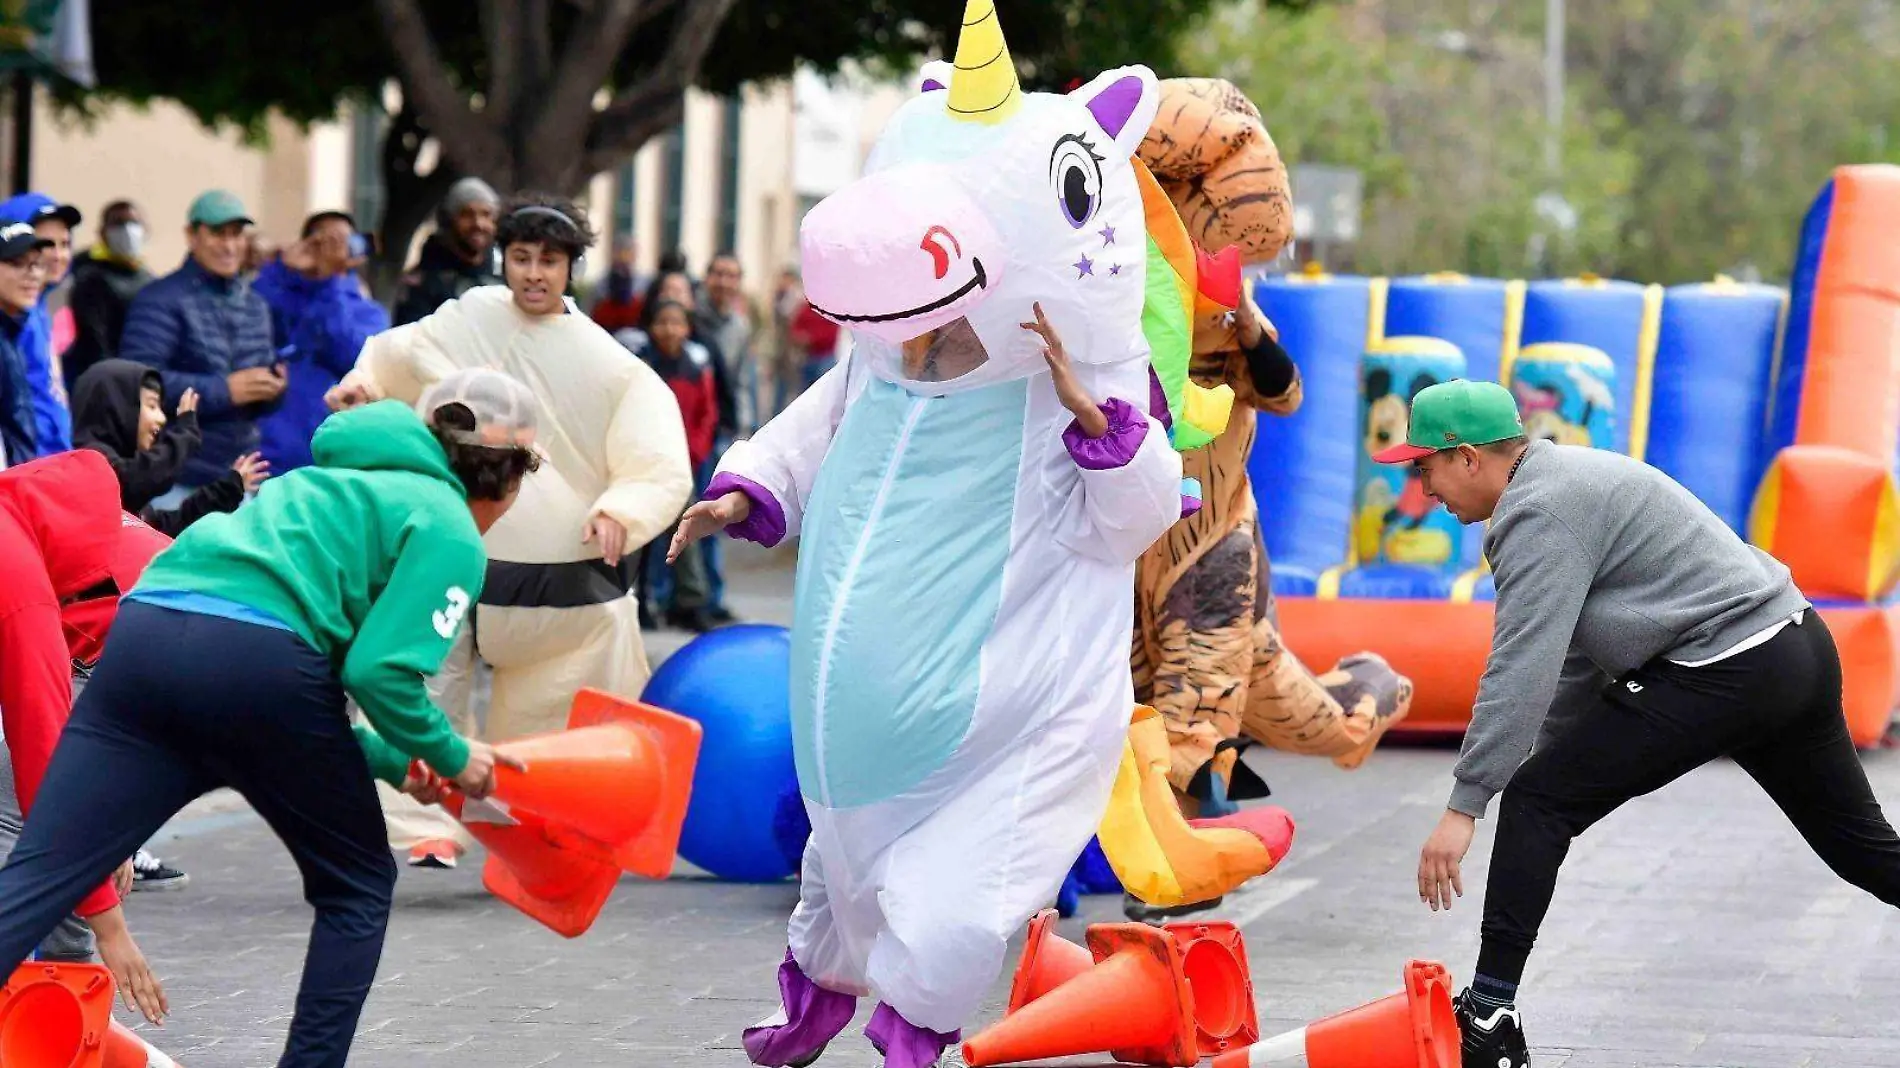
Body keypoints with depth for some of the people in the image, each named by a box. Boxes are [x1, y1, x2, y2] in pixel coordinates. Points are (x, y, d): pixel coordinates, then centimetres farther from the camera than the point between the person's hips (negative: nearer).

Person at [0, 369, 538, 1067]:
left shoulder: (334, 485, 36)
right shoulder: (450, 531, 11)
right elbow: (380, 670, -3)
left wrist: (391, 758, 33)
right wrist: (448, 756, 14)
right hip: (259, 660, -6)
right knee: (357, 885, 19)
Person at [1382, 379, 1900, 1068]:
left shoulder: (1540, 513, -12)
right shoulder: (1564, 480, 19)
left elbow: (1521, 668, -21)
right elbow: (1572, 647, 26)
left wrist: (1464, 806, -21)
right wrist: (1556, 752, 27)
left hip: (1721, 672, -10)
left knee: (1535, 802, -4)